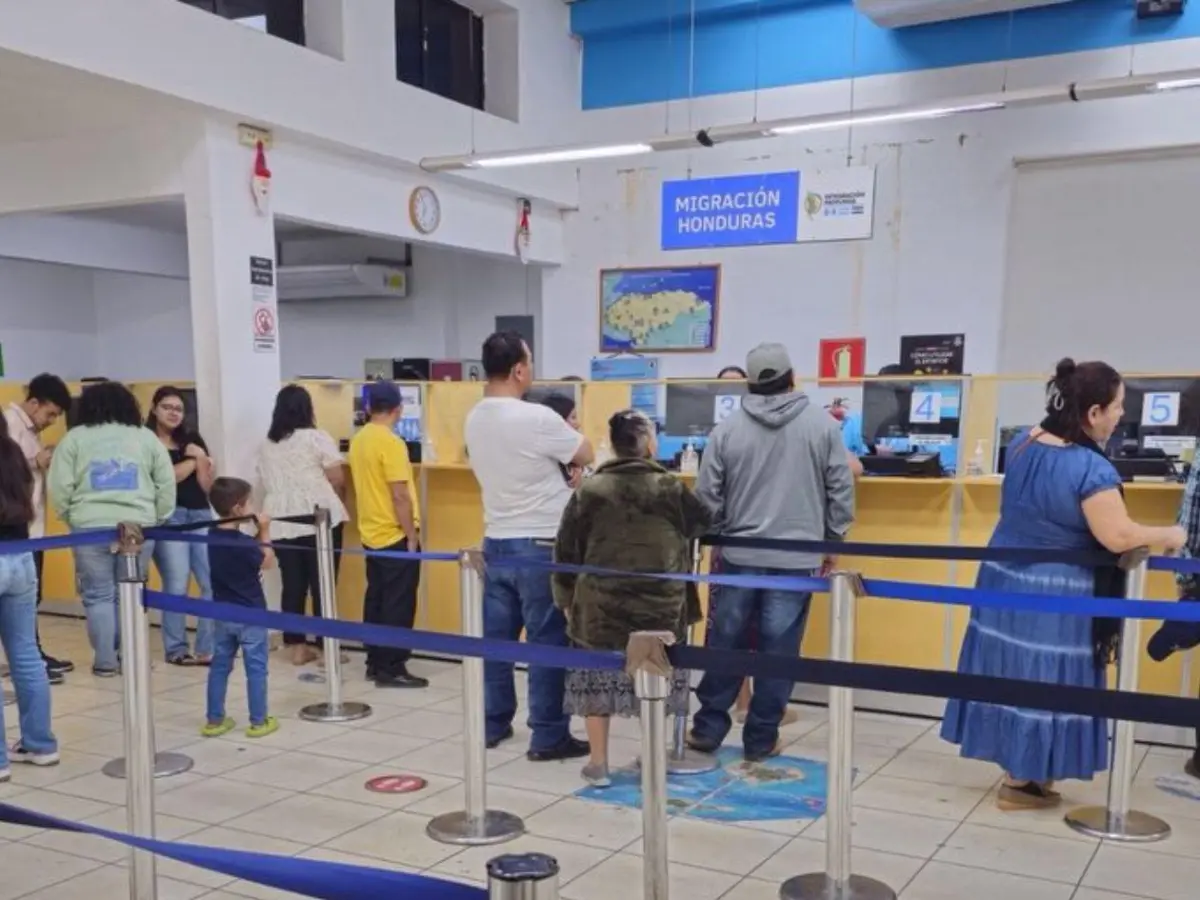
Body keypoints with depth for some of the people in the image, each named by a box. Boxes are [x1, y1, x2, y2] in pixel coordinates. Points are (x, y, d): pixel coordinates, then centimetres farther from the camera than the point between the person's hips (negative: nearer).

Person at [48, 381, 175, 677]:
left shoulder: (74, 438, 8)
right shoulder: (147, 437, 13)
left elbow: (60, 488, 2)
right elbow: (167, 484, 10)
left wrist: (71, 519, 13)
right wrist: (157, 520, 16)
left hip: (91, 528, -1)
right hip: (139, 527, 2)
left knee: (99, 596, 6)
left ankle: (105, 662, 9)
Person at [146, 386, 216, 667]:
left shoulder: (193, 440, 17)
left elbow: (207, 486, 12)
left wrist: (201, 459, -3)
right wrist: (192, 461, 2)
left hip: (201, 515, 5)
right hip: (168, 518, -5)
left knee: (215, 582, -3)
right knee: (176, 584, -6)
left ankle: (208, 649, 4)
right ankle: (176, 650, 5)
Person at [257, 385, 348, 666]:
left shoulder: (266, 445, 12)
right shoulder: (317, 438, -4)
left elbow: (266, 484, 17)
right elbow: (337, 480, -6)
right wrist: (335, 503, 14)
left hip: (280, 523, 5)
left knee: (292, 585, 9)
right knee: (323, 585, 0)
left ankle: (296, 646, 13)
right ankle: (325, 647, 4)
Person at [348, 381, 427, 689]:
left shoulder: (358, 440, 7)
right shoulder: (391, 443, -17)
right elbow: (400, 495, -20)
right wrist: (412, 535, -14)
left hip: (371, 534, 8)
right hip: (395, 536, -8)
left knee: (376, 600, 14)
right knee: (398, 604, -2)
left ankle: (375, 663, 20)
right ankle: (391, 669, 1)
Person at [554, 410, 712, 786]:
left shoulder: (589, 490, -3)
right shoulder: (668, 488, -4)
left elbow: (567, 549, 0)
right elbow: (704, 522, 13)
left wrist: (565, 596, 11)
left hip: (600, 604, 0)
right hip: (658, 604, 0)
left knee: (599, 677, 10)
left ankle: (598, 763, 16)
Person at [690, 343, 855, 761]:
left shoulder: (727, 429, 0)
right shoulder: (822, 424, -2)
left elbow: (707, 497, 2)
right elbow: (841, 490, 0)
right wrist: (832, 542, 11)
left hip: (740, 555, 1)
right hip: (797, 558, -1)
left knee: (725, 643, 12)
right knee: (778, 651, 5)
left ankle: (708, 728, 18)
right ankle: (760, 739, 12)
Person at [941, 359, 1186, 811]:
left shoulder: (1022, 444, 2)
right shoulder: (1091, 468, -24)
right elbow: (1117, 537, -24)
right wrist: (1168, 536, -7)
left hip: (1006, 578, 8)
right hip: (1052, 595, -8)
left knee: (1011, 672, 14)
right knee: (1039, 677, 4)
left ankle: (1019, 769, 27)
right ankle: (1021, 782, 15)